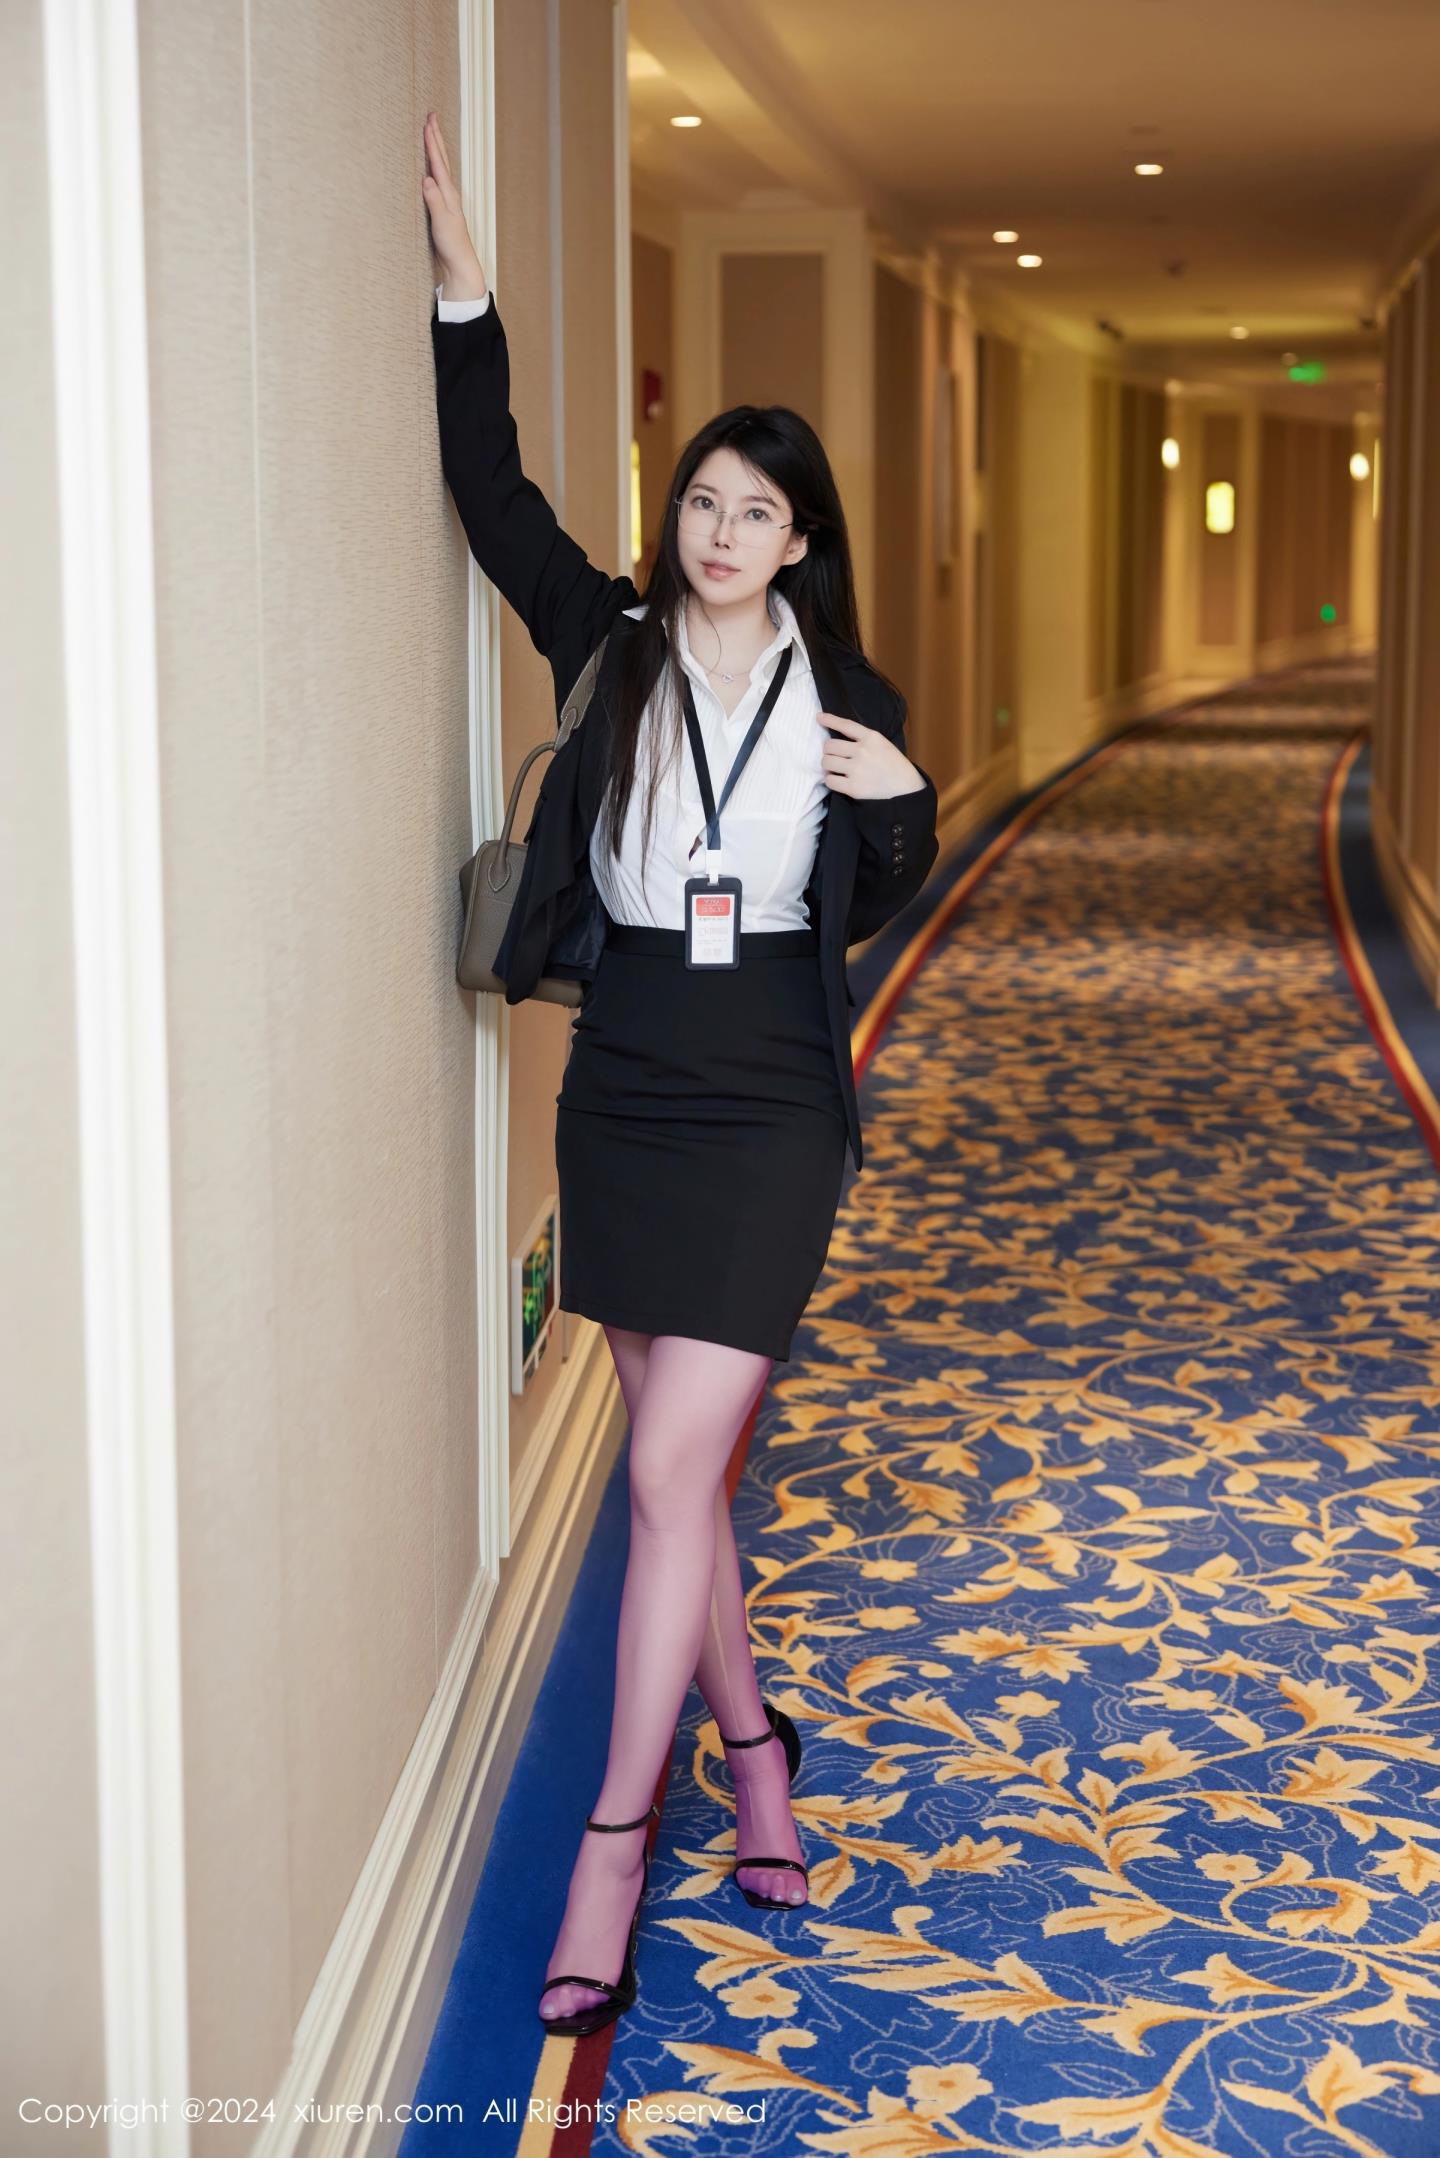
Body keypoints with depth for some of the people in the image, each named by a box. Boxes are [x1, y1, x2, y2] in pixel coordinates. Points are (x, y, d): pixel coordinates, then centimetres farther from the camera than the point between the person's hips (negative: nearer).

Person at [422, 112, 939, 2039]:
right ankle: (755, 1747, 31)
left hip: (770, 1109, -2)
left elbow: (876, 902, 10)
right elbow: (493, 492, -3)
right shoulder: (613, 647, 3)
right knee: (678, 1462, 11)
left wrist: (903, 800, -10)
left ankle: (614, 1847, 0)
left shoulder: (848, 699, 2)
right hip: (623, 1094, 2)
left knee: (670, 1472, -8)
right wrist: (464, 291, -10)